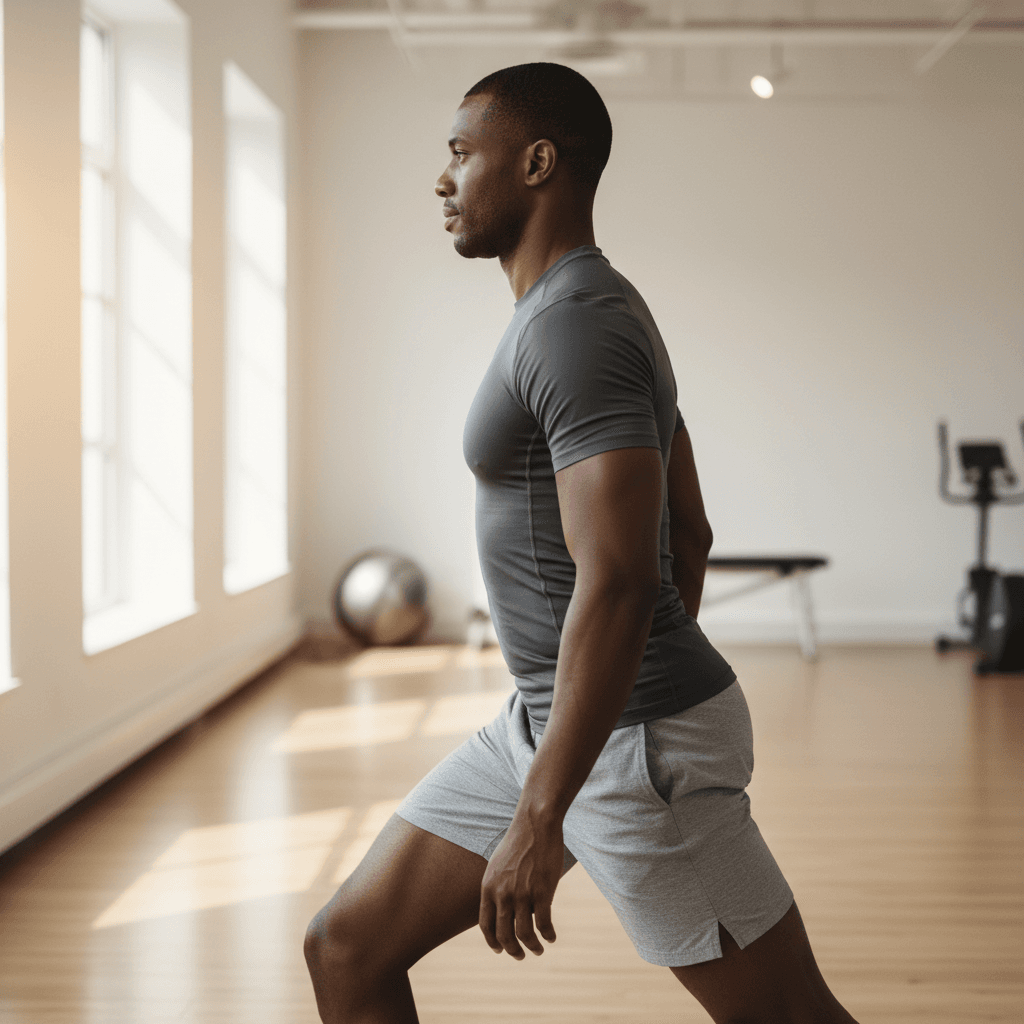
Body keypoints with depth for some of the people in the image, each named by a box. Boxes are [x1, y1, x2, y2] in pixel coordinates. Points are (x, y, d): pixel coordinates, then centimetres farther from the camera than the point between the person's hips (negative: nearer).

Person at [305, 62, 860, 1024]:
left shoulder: (576, 327, -20)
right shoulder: (587, 315, 12)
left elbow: (617, 586, -28)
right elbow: (689, 532, 19)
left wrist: (538, 819, -27)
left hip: (636, 743, -10)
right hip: (542, 719, 10)